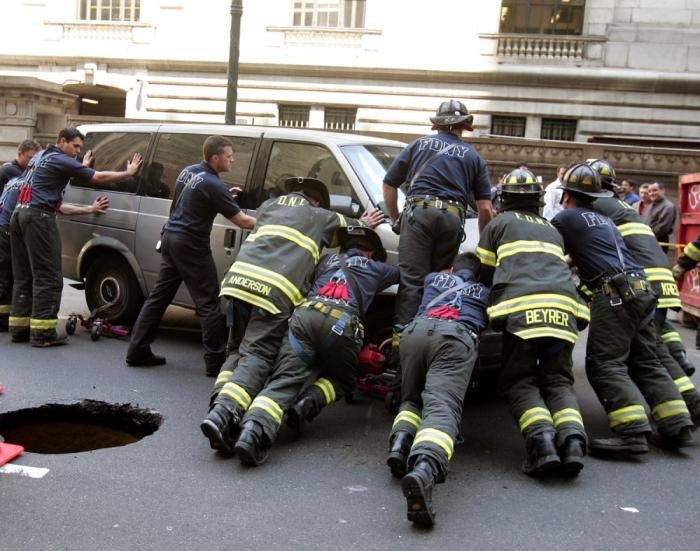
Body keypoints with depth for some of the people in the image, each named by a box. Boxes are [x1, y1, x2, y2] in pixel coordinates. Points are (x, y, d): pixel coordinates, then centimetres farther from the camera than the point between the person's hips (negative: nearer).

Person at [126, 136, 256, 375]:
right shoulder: (214, 185, -15)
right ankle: (215, 361, 0)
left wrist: (225, 195, 18)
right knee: (208, 303, -3)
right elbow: (242, 221, -14)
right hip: (191, 245, -9)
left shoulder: (187, 171, 10)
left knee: (159, 296, 13)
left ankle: (137, 351, 17)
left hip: (170, 236, 9)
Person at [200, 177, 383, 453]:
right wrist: (363, 223, 59)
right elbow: (346, 228, 37)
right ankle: (223, 414, -32)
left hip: (237, 278, 5)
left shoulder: (268, 206, 31)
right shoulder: (320, 216, 20)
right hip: (275, 291, -5)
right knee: (257, 357, -10)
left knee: (241, 349, 19)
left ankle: (219, 402, -4)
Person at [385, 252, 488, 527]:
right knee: (442, 407, -21)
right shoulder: (485, 292, 36)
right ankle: (425, 468, -52)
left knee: (411, 399, 21)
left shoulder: (435, 278, 40)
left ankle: (400, 442, -14)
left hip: (416, 329, 2)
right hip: (457, 336, -2)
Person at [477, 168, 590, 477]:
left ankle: (541, 438, -23)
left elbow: (485, 274, 24)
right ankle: (572, 439, -17)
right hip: (563, 306, 4)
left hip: (522, 308, -4)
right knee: (558, 381, 9)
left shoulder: (499, 224, 20)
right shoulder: (552, 231, 32)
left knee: (519, 382, 2)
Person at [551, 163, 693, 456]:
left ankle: (632, 432, -22)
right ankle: (677, 425, 4)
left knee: (605, 364, -11)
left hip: (615, 294, -8)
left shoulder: (566, 218, 4)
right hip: (641, 291, 8)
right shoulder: (604, 219, 26)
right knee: (645, 363, 11)